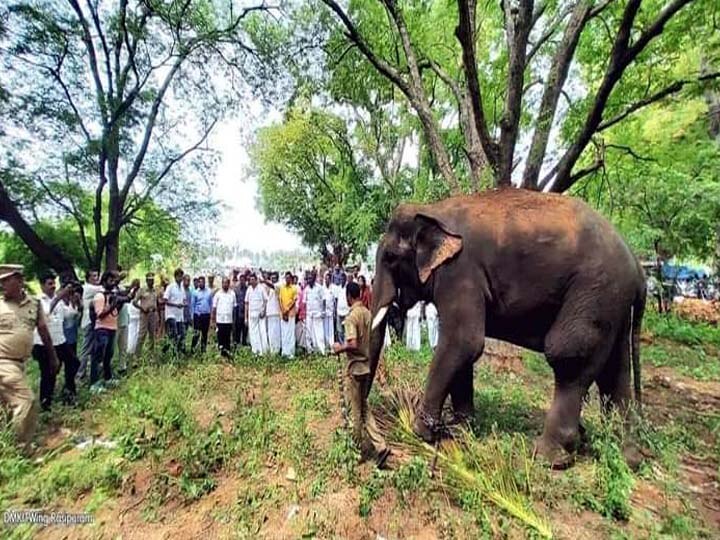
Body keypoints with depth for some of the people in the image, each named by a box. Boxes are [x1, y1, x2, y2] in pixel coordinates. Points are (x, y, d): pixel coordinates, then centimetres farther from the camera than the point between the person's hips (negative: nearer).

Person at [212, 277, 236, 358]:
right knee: (220, 336, 1)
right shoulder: (218, 294, 2)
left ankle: (227, 351, 15)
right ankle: (221, 349, 11)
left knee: (228, 337, 6)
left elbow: (234, 306, 9)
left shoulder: (232, 294, 6)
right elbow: (214, 307, 3)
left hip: (229, 319, 1)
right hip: (220, 319, -1)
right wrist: (213, 317, -1)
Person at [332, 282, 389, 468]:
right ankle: (379, 446, 15)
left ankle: (361, 449, 24)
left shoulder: (351, 317, -19)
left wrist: (340, 348, -9)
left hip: (355, 368, -7)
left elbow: (353, 345, -27)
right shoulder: (369, 314, 4)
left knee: (355, 411, 9)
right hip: (368, 366, 8)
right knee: (363, 407, 19)